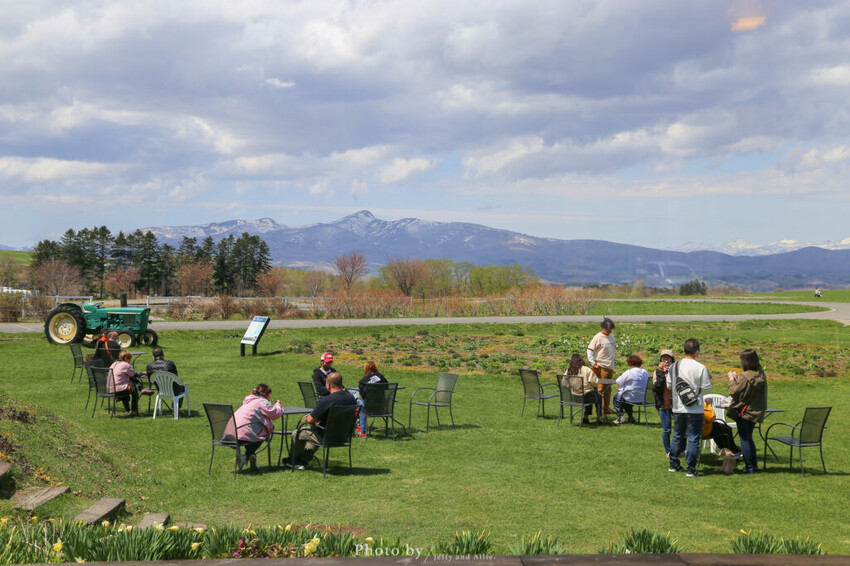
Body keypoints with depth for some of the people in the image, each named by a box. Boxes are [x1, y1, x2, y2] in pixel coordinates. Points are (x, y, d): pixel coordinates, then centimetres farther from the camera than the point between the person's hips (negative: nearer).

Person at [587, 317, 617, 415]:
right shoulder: (598, 337, -9)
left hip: (610, 366, 7)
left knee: (608, 388, 11)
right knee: (601, 388, -5)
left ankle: (606, 407, 19)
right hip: (601, 367, -7)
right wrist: (592, 362, -18)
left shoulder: (611, 337, 12)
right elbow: (589, 350, -12)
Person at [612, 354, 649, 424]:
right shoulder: (645, 373, 1)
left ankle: (620, 415, 11)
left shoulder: (628, 372, -17)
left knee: (616, 397, 24)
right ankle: (631, 417, 32)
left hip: (631, 399, -6)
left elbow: (618, 382, -8)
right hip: (642, 399, 6)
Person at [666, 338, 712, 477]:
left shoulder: (674, 366, -1)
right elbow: (706, 389, -10)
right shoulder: (700, 368, -14)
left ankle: (673, 464, 25)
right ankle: (691, 469, 3)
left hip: (678, 408, 4)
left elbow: (669, 385, 6)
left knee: (677, 436, 18)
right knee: (693, 439, 3)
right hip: (695, 410, -4)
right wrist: (708, 379, 9)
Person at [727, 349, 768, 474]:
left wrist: (732, 379, -1)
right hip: (756, 411, 8)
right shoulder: (761, 374, 2)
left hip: (744, 411, -8)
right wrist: (737, 379, 10)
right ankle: (754, 465, 23)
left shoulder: (745, 377, -22)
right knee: (748, 439, 20)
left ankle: (750, 467, 6)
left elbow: (734, 392, -16)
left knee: (745, 440, 3)